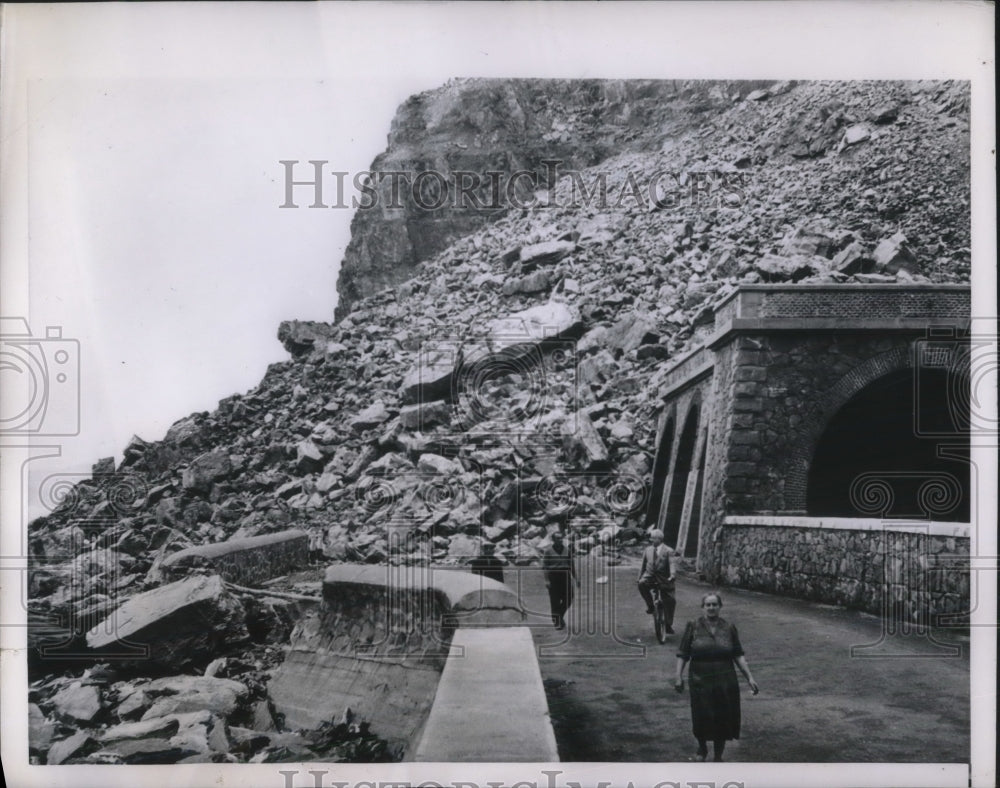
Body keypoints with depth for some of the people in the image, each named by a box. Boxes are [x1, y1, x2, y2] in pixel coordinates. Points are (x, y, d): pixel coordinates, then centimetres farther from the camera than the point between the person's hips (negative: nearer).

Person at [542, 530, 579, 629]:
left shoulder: (567, 550, 10)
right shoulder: (548, 551, -2)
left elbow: (571, 565, 15)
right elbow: (545, 566, -4)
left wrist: (575, 578, 11)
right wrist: (546, 580, -13)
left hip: (565, 576, 3)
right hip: (553, 577, -3)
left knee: (568, 598, -2)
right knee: (555, 601, 0)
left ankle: (560, 615, 22)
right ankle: (556, 622, 11)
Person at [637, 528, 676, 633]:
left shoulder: (668, 551, -1)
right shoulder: (648, 550, 12)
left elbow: (671, 564, -14)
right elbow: (643, 565, 18)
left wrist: (672, 575, -31)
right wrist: (640, 577, 12)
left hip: (663, 579, -2)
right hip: (650, 576, 2)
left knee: (670, 601, -2)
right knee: (642, 584, -32)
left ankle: (668, 624, 15)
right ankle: (650, 605, -10)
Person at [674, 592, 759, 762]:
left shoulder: (729, 628, 4)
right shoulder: (693, 627, 0)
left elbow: (738, 656, 6)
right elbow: (683, 654, 1)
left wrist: (749, 678, 0)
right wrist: (678, 676, -6)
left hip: (725, 683, 1)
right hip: (700, 683, -1)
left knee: (723, 721, 4)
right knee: (701, 721, 0)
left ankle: (718, 757, 22)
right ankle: (702, 749, 31)